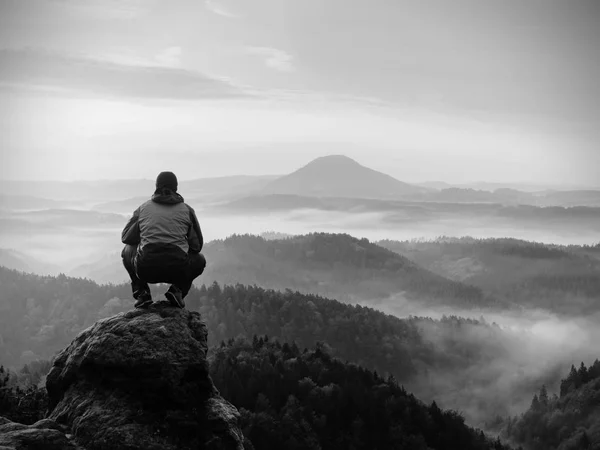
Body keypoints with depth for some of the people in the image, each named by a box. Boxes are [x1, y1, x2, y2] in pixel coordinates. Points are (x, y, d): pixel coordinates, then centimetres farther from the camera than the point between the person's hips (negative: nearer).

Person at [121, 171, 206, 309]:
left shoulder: (143, 208, 11)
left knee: (127, 250, 33)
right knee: (200, 260, 32)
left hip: (146, 270, 1)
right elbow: (197, 245, 10)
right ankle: (177, 290, 6)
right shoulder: (187, 210, 9)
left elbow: (126, 237, 17)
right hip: (178, 270, -1)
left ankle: (141, 292, 13)